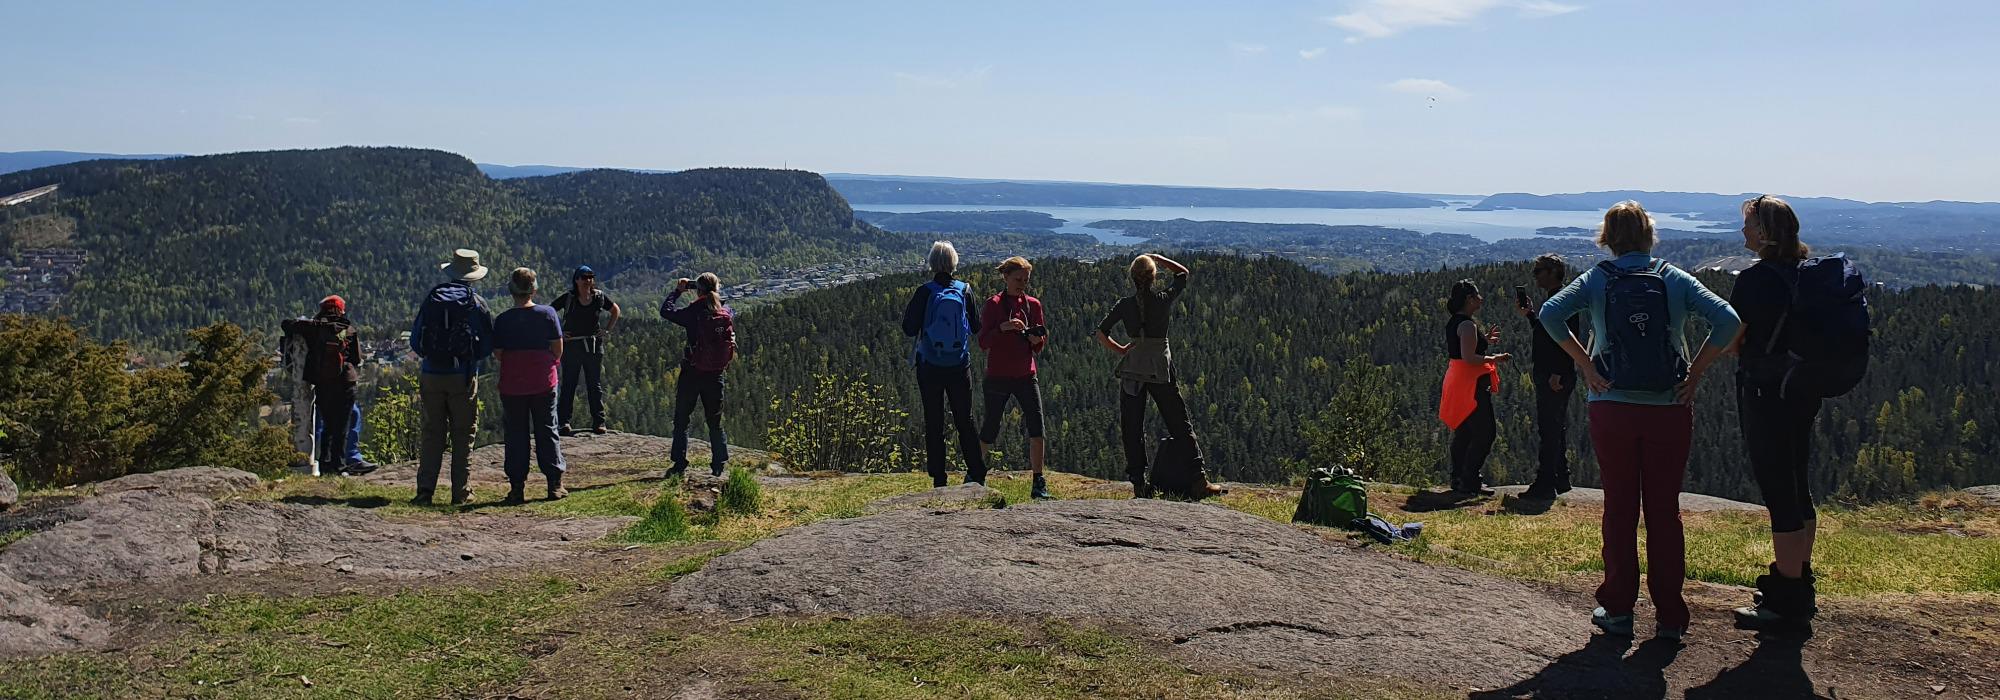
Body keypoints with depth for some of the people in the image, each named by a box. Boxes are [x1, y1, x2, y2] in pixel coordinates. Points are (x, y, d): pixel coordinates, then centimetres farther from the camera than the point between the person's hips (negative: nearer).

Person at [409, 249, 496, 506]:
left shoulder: (432, 298, 4)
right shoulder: (476, 302, -2)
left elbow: (415, 340, 6)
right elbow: (488, 345, -1)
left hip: (431, 376, 2)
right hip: (463, 377, -2)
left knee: (432, 434, 8)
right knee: (463, 436, 5)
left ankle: (425, 489, 1)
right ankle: (460, 492, 6)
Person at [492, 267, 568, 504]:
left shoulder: (502, 320, -6)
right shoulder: (547, 313, -4)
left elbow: (497, 354, -3)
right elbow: (558, 348, -1)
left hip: (512, 384, -1)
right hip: (544, 382, 1)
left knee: (516, 435, 6)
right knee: (547, 431, 9)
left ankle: (517, 487, 4)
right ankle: (555, 484, 8)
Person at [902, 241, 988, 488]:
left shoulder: (925, 292, -9)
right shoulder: (964, 290, -3)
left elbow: (909, 329, -6)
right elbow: (975, 325, 6)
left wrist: (909, 309, 11)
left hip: (930, 366, -2)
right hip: (960, 366, 2)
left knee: (934, 423, 6)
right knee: (965, 420, 12)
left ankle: (939, 479, 7)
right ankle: (977, 474, 11)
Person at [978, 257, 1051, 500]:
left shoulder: (1033, 305, 9)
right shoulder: (994, 304, -2)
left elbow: (1039, 349, 12)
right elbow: (983, 343, -9)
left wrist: (1037, 340, -11)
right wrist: (1003, 327, -23)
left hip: (1025, 376, 3)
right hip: (998, 377, -3)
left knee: (1036, 427, -8)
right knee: (990, 429, 6)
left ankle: (1039, 482, -2)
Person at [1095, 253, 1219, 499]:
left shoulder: (1124, 305, -2)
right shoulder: (1165, 299, -4)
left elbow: (1101, 335, -4)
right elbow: (1183, 272, 13)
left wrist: (1120, 350, 8)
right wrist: (1158, 258, 15)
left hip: (1131, 368, 1)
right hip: (1161, 367, -1)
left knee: (1131, 428, 7)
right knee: (1180, 424, 5)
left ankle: (1139, 485, 4)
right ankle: (1199, 480, 0)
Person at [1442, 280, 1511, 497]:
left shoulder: (1453, 323, 13)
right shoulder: (1468, 324, -17)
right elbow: (1468, 357, -23)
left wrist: (1484, 340, 22)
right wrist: (1494, 359, -13)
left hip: (1457, 380, 10)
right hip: (1472, 384, -10)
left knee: (1463, 432, 15)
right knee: (1485, 432, -7)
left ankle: (1459, 479, 19)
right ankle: (1469, 483, -7)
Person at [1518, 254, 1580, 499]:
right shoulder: (1552, 299, 16)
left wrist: (1557, 373, -25)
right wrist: (1529, 315, 12)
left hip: (1555, 376, -11)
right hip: (1550, 375, 11)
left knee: (1549, 428, -8)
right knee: (1557, 427, 16)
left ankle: (1545, 484, -6)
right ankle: (1561, 479, 25)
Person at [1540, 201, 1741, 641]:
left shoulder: (1596, 280, 0)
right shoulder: (1675, 279, 2)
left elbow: (1550, 315, -15)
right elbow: (1727, 320, -11)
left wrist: (1584, 364, -8)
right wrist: (1696, 373, -5)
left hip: (1612, 409, -1)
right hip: (1669, 411, 1)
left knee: (1619, 509, 10)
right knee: (1664, 511, 9)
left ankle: (1618, 609, 14)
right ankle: (1670, 616, 13)